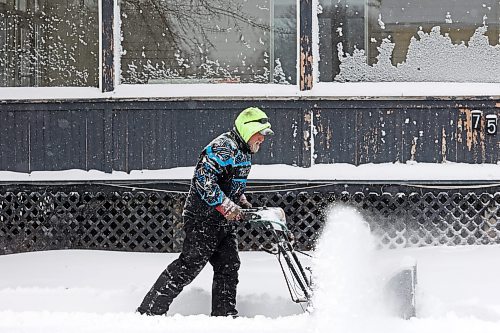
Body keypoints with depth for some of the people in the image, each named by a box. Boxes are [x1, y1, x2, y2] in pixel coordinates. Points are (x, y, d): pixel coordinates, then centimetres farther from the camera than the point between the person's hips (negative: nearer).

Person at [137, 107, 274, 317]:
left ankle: (224, 315, 13)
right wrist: (226, 206, -26)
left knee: (229, 267, 6)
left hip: (224, 221, 10)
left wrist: (243, 204, 15)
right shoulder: (224, 146, -15)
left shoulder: (244, 153, 18)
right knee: (190, 264, -12)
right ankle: (149, 311, -9)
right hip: (204, 218, -10)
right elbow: (203, 177, -26)